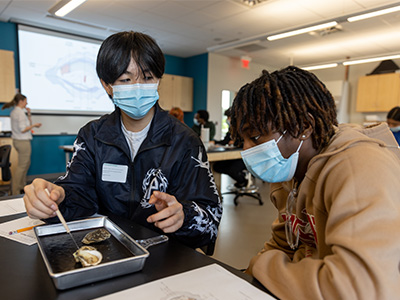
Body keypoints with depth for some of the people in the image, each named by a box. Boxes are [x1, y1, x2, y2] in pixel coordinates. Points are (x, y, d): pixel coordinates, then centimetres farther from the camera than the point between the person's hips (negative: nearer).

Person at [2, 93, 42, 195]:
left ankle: (22, 186, 29)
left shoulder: (14, 112, 14)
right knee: (22, 166, -3)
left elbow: (28, 124, 19)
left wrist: (28, 114, 9)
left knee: (27, 163, 21)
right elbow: (23, 129, -21)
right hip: (23, 142, -10)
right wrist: (34, 125, -10)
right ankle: (15, 191, 4)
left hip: (17, 141, 10)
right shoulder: (20, 113, -16)